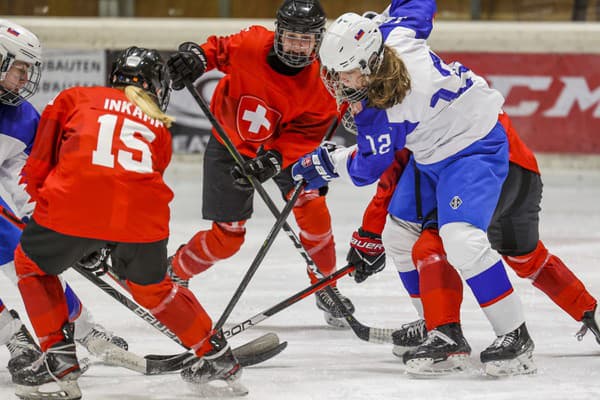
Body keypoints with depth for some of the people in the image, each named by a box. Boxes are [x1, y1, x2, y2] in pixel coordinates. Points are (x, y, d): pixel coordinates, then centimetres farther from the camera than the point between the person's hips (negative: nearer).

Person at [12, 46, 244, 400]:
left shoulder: (75, 98, 22)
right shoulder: (159, 129, 28)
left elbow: (38, 164, 18)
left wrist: (44, 198, 36)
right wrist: (106, 242, 36)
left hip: (74, 203, -3)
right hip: (140, 215, 3)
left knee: (32, 264, 26)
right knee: (151, 287, 30)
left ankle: (60, 358, 17)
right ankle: (218, 356, 34)